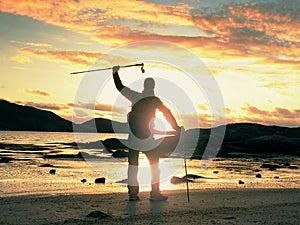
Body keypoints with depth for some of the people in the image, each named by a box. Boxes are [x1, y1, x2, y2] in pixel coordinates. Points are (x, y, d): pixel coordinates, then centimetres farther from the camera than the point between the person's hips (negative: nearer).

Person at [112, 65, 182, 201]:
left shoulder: (135, 96, 2)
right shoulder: (154, 100, -6)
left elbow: (120, 87, 12)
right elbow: (167, 113, -7)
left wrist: (115, 72, 25)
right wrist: (176, 128, -1)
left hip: (132, 139, 4)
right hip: (147, 139, -4)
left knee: (133, 163, 9)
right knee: (154, 163, 6)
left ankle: (132, 193, 10)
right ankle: (155, 193, 4)